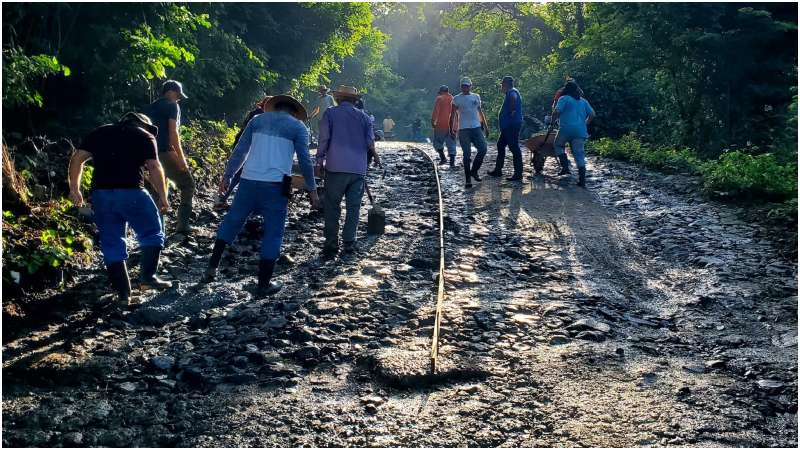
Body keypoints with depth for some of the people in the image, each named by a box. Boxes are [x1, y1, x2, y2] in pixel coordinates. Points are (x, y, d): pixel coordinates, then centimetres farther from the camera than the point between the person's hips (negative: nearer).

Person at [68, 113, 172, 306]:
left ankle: (123, 293, 12)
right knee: (152, 233, 16)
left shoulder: (100, 133, 22)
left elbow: (77, 158, 13)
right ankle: (148, 277, 8)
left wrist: (75, 189, 15)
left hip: (100, 193, 4)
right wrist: (163, 197, -1)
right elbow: (154, 168, -3)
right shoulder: (145, 136, 10)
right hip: (131, 191, -4)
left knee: (111, 244, 10)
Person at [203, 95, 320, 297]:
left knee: (232, 221, 19)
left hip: (248, 181, 3)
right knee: (273, 233, 5)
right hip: (275, 185, -3)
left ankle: (212, 268, 20)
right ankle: (264, 284, 7)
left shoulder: (258, 119, 14)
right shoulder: (298, 126, 6)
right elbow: (304, 160, 0)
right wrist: (312, 190, 7)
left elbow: (239, 151, 11)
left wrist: (227, 176, 17)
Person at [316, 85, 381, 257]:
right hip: (359, 168, 3)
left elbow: (323, 139, -3)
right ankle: (349, 242, 8)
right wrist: (374, 156, 25)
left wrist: (320, 161, 7)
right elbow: (370, 142, 6)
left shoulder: (330, 113, 0)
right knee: (353, 206, 8)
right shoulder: (363, 116, 8)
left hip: (336, 167, -2)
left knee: (332, 206, 4)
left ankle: (331, 243, 3)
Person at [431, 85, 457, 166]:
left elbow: (436, 111, -14)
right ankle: (452, 162, -2)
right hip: (452, 126, 4)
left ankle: (443, 158, -3)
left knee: (437, 142, 10)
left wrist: (433, 120, -10)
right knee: (451, 144, 5)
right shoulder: (453, 99, 12)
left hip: (441, 125, -4)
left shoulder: (439, 99, -3)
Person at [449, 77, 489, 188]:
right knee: (467, 154, -2)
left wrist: (485, 126, 16)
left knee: (483, 149, -6)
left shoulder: (476, 97, 13)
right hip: (463, 129, -4)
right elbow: (452, 115, -2)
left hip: (477, 128, 4)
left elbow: (480, 112, 19)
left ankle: (474, 171, 15)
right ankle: (468, 179, 5)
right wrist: (451, 129, -11)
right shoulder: (457, 99, 1)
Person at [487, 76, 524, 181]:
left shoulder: (512, 92, -14)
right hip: (507, 126, 11)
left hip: (512, 125, -11)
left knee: (514, 148, -9)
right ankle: (498, 170, 26)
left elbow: (514, 97, -38)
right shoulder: (510, 93, 20)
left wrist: (512, 111, -29)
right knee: (500, 145, 17)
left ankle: (518, 174, -6)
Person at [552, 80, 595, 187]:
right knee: (579, 154, 4)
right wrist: (585, 124, 23)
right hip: (580, 131, 4)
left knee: (558, 145, 21)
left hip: (566, 129, -4)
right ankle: (582, 181, -1)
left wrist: (553, 121, 4)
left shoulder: (564, 99, 1)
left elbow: (556, 111, -12)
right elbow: (592, 114, 14)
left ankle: (565, 166, 2)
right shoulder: (583, 101, 18)